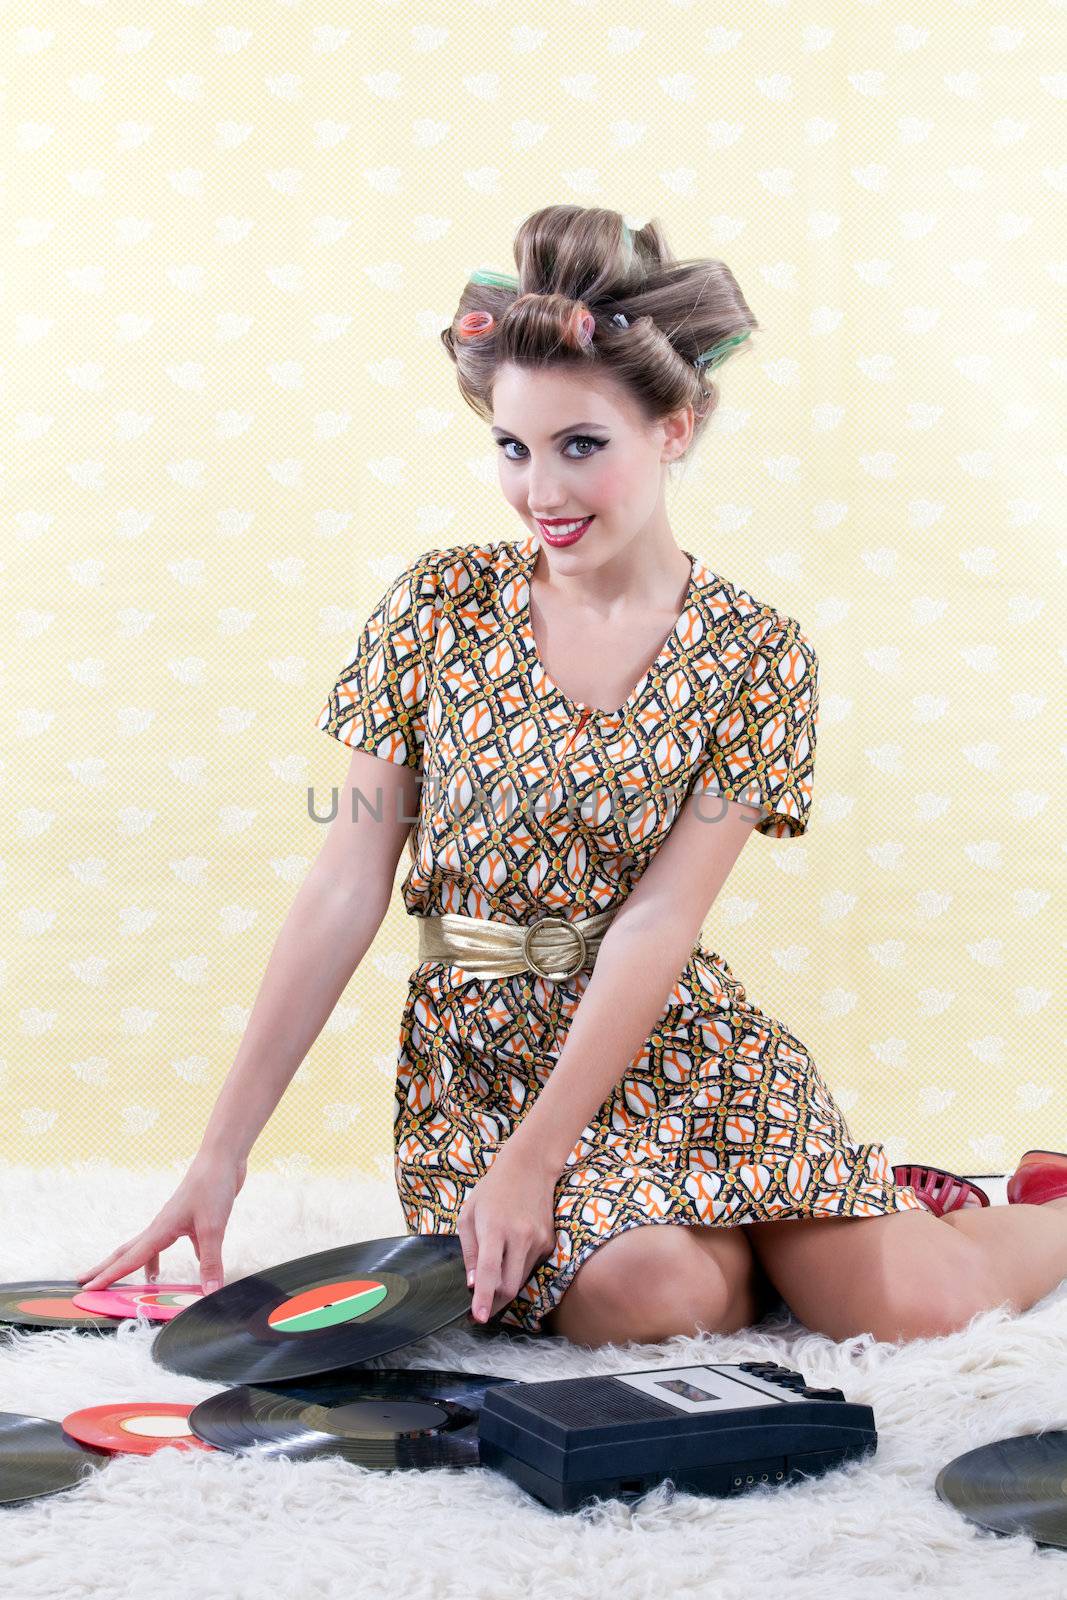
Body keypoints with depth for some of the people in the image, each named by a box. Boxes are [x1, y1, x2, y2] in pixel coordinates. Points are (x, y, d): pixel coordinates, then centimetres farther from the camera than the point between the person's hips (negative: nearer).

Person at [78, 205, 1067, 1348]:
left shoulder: (758, 653, -4)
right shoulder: (437, 605, -2)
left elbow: (655, 926, -11)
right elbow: (346, 889, -3)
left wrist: (533, 1159, -21)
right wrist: (222, 1152, -7)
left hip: (678, 1039, 0)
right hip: (482, 1049, 0)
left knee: (906, 1307, -17)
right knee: (649, 1294, -27)